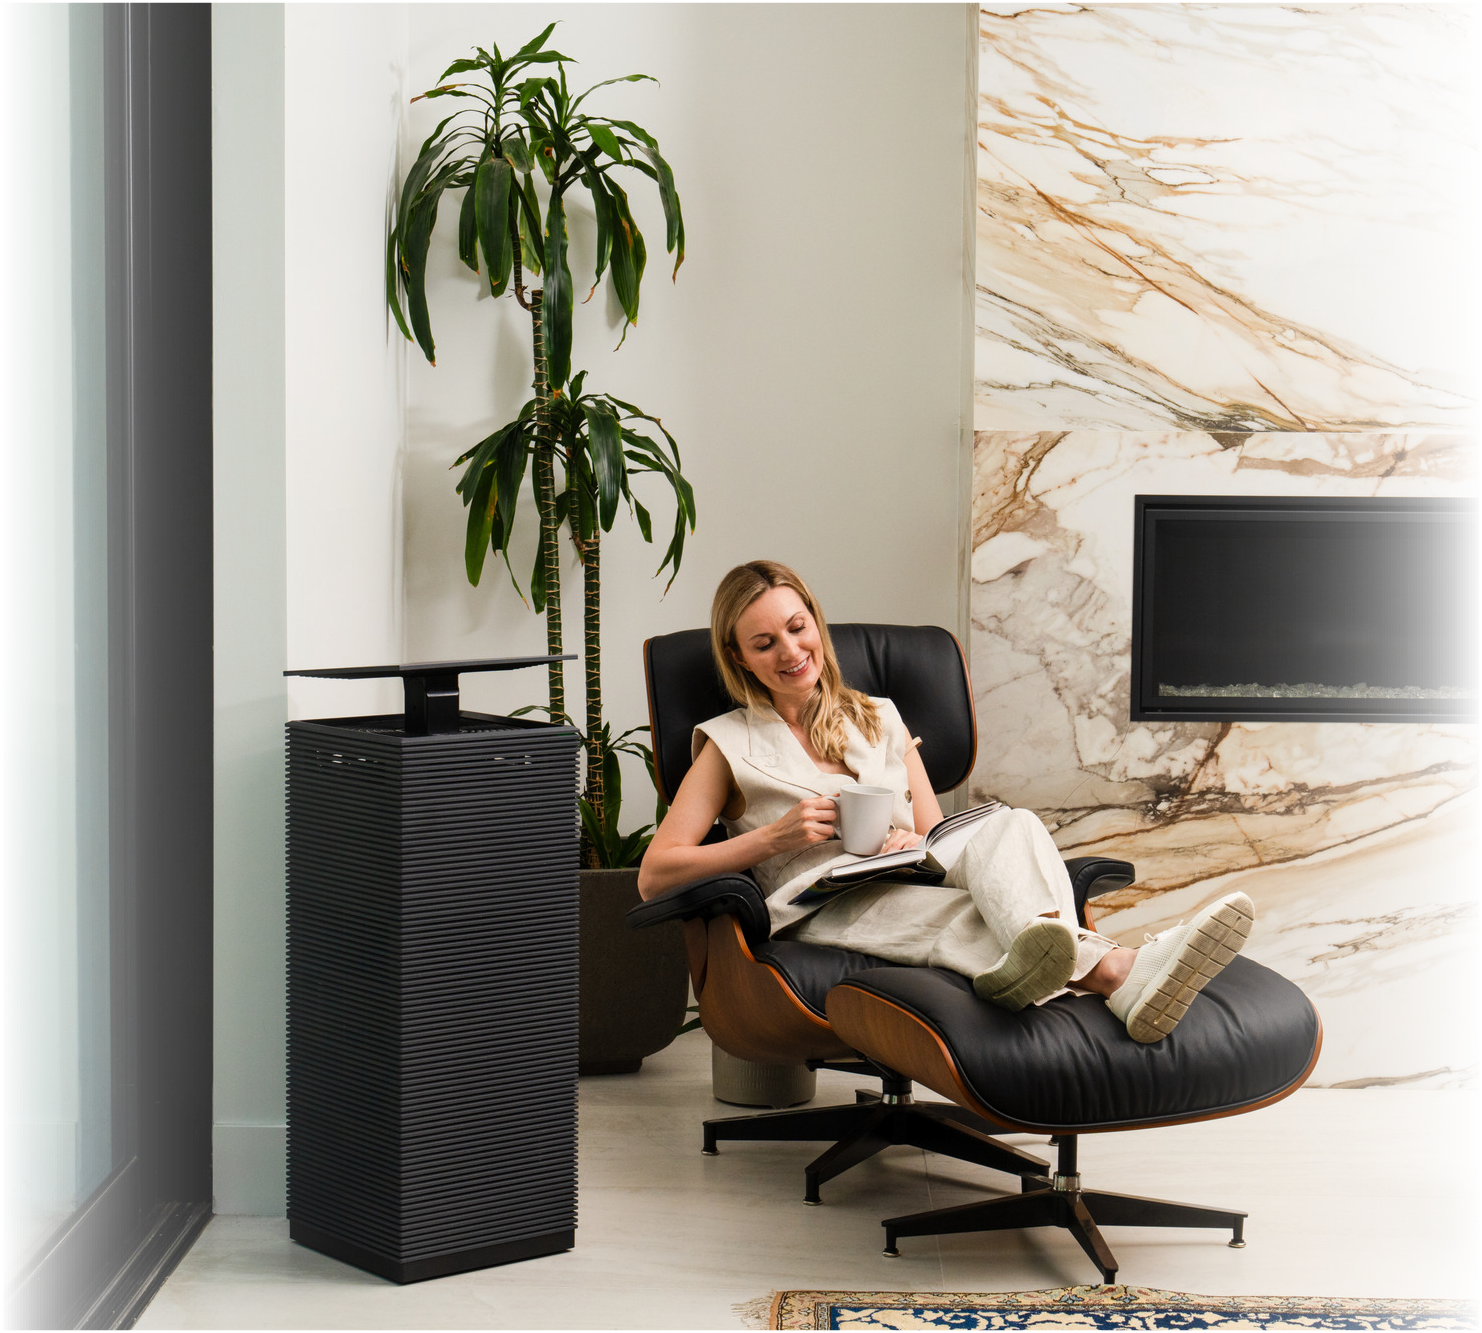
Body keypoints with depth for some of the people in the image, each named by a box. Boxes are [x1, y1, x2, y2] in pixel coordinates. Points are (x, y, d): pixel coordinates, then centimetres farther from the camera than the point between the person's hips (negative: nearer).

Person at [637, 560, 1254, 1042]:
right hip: (821, 911, -4)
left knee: (1009, 825, -32)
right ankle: (1121, 972, -70)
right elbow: (654, 874, 6)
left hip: (910, 887, 4)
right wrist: (775, 836, -5)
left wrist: (915, 843, -2)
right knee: (966, 914, -38)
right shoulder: (730, 745, 17)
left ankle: (1042, 950, -68)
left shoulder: (878, 719, 29)